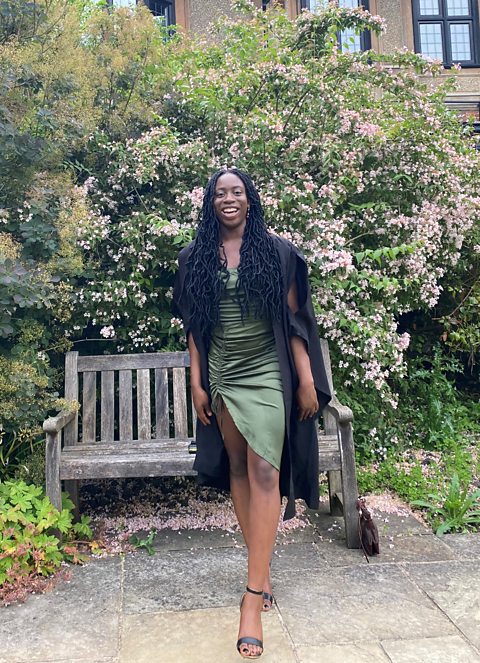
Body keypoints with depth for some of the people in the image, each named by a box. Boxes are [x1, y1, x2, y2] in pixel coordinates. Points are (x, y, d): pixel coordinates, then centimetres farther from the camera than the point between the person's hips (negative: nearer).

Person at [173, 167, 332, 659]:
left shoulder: (276, 251, 1)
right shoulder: (196, 258, 8)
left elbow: (294, 318, 0)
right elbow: (194, 326, 9)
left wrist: (307, 380, -5)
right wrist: (197, 383, 5)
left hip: (267, 373, -3)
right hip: (222, 376, 3)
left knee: (264, 470, -10)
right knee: (237, 468, 8)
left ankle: (252, 599, -7)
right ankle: (261, 568, 24)